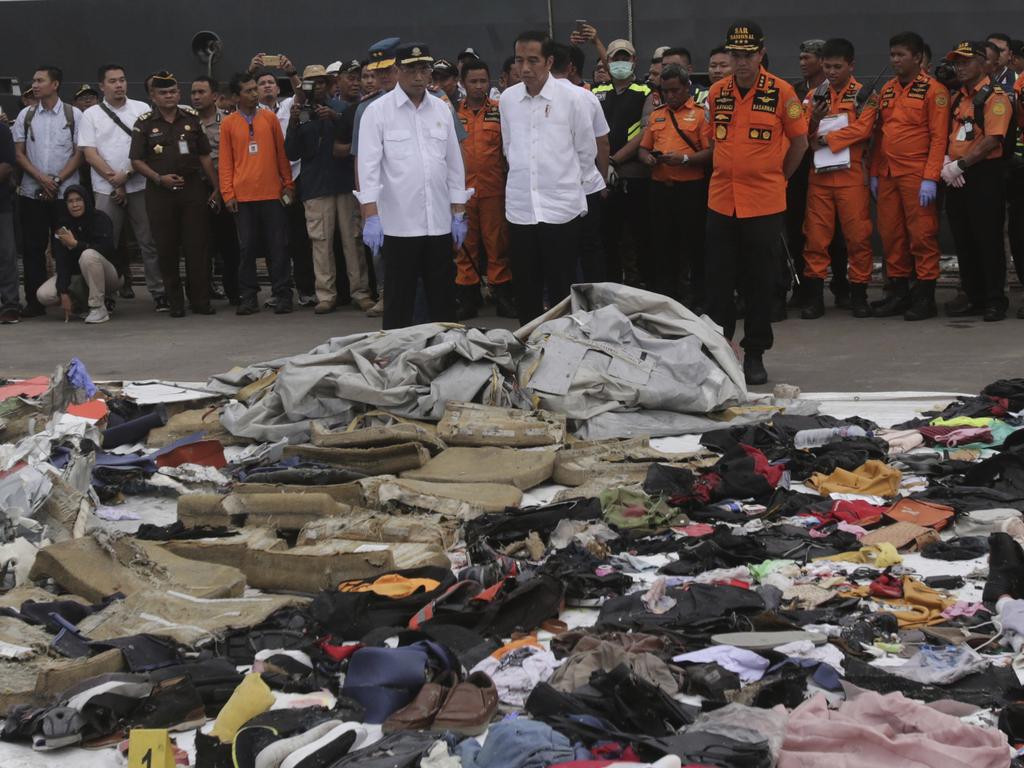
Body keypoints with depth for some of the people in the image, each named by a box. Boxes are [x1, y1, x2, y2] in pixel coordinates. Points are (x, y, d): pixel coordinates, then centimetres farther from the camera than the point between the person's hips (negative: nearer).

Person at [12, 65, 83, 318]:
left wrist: (57, 180, -10)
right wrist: (42, 178, -9)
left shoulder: (73, 115, 2)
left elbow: (79, 154, 0)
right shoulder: (26, 115, 8)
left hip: (65, 192, -2)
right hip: (31, 192, 2)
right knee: (32, 248, 2)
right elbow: (19, 153, 6)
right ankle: (35, 301, 7)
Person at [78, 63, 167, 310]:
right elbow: (89, 153, 0)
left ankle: (159, 292, 4)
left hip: (140, 186, 0)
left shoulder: (142, 110, 7)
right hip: (106, 190, 0)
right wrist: (114, 179, -9)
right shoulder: (91, 115, 7)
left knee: (149, 242, 0)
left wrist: (127, 174, -9)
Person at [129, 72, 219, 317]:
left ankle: (200, 300, 5)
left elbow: (204, 155, 10)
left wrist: (216, 187, 6)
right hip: (159, 192, -1)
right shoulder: (144, 123, 2)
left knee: (197, 246, -1)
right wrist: (159, 178, -13)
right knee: (167, 249, 2)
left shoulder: (192, 118, 8)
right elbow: (136, 160, 1)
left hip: (192, 187, 1)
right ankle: (175, 302, 10)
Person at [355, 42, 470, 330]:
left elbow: (454, 163, 13)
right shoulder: (378, 111, -2)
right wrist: (371, 216, -15)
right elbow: (368, 165, -7)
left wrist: (458, 214, 10)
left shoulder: (441, 109, 10)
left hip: (439, 223, 4)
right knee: (399, 300, 2)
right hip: (399, 224, -4)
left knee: (443, 298, 9)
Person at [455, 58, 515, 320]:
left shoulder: (500, 111, 4)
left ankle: (503, 296, 8)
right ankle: (467, 298, 12)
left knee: (497, 242, 2)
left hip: (494, 188, -1)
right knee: (465, 244, 5)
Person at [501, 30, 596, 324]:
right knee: (526, 291, 9)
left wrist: (568, 181, 11)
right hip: (520, 208, 3)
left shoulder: (569, 98, -5)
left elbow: (587, 150, 4)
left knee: (561, 289, 3)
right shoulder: (508, 99, 3)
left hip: (561, 208, -3)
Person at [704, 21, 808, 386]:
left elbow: (799, 141, 4)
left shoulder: (781, 92, -6)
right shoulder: (716, 93, 5)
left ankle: (755, 355, 14)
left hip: (765, 204, -3)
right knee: (718, 282, 6)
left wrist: (777, 177, 8)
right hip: (721, 201, 3)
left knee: (760, 283, 4)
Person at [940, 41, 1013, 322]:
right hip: (956, 179, 8)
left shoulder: (995, 97, -8)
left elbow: (992, 140, -17)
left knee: (988, 240, -5)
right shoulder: (956, 98, 16)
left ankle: (995, 301, 0)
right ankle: (974, 297, 18)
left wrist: (959, 165, -18)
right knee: (963, 240, 10)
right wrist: (946, 164, -3)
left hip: (984, 175, -8)